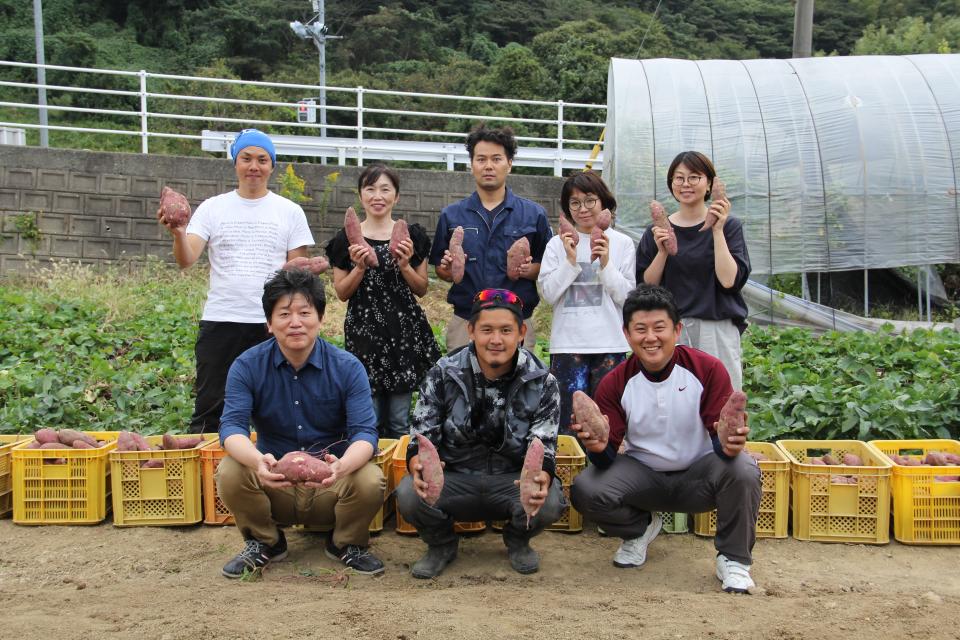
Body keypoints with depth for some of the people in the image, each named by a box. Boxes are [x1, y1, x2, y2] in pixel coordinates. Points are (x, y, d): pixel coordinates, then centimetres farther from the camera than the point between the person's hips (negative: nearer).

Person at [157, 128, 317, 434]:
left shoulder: (290, 212, 6)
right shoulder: (212, 208, 5)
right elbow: (186, 260, -5)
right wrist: (178, 233, -25)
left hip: (272, 325, 0)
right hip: (220, 320, 0)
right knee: (209, 409, 7)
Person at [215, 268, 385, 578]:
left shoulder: (347, 367, -9)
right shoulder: (247, 366, -7)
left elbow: (365, 432, -18)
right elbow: (232, 426, -18)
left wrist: (342, 466, -42)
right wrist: (258, 461, -42)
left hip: (330, 485, -1)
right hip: (273, 481, 1)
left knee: (370, 480, -31)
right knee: (229, 472, -28)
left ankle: (347, 543, 5)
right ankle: (265, 542, 4)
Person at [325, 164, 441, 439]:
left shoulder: (412, 236, 6)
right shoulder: (346, 240, 5)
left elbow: (422, 289, 8)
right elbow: (341, 293, 6)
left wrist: (405, 265, -9)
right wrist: (359, 267, -11)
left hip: (405, 332, 0)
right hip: (363, 332, 0)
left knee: (400, 422, 3)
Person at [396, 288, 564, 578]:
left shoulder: (542, 383, -7)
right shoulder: (442, 376, -7)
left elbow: (544, 447, -11)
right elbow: (420, 439, -7)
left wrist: (541, 478, -37)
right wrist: (418, 467, -33)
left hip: (513, 481, 0)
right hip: (454, 480, 0)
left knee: (550, 502, -31)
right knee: (408, 496, -29)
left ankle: (517, 542, 9)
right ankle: (441, 545, 8)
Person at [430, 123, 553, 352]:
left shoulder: (534, 214, 6)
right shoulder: (451, 215, 9)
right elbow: (441, 270, 12)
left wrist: (529, 270, -14)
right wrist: (448, 270, -9)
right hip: (464, 322, 1)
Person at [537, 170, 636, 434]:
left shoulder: (622, 243, 5)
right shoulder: (557, 244, 6)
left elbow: (627, 297, 0)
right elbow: (548, 293, -2)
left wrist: (606, 264, -12)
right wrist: (570, 261, -12)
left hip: (610, 343, 0)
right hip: (568, 343, 0)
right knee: (569, 421, 0)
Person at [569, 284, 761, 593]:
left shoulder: (707, 369, -14)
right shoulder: (614, 384, -10)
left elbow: (723, 439, -15)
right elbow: (609, 454, -11)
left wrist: (728, 443, -41)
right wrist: (599, 447, -37)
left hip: (698, 475, -1)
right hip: (642, 474, 2)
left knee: (743, 471, -33)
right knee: (585, 490, -25)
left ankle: (733, 559, -5)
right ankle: (639, 529, 11)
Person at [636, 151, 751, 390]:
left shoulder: (728, 225, 3)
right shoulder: (657, 231, 9)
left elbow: (729, 280, -8)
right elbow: (646, 286, 6)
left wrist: (717, 231, -12)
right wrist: (662, 251, -9)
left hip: (717, 330, -1)